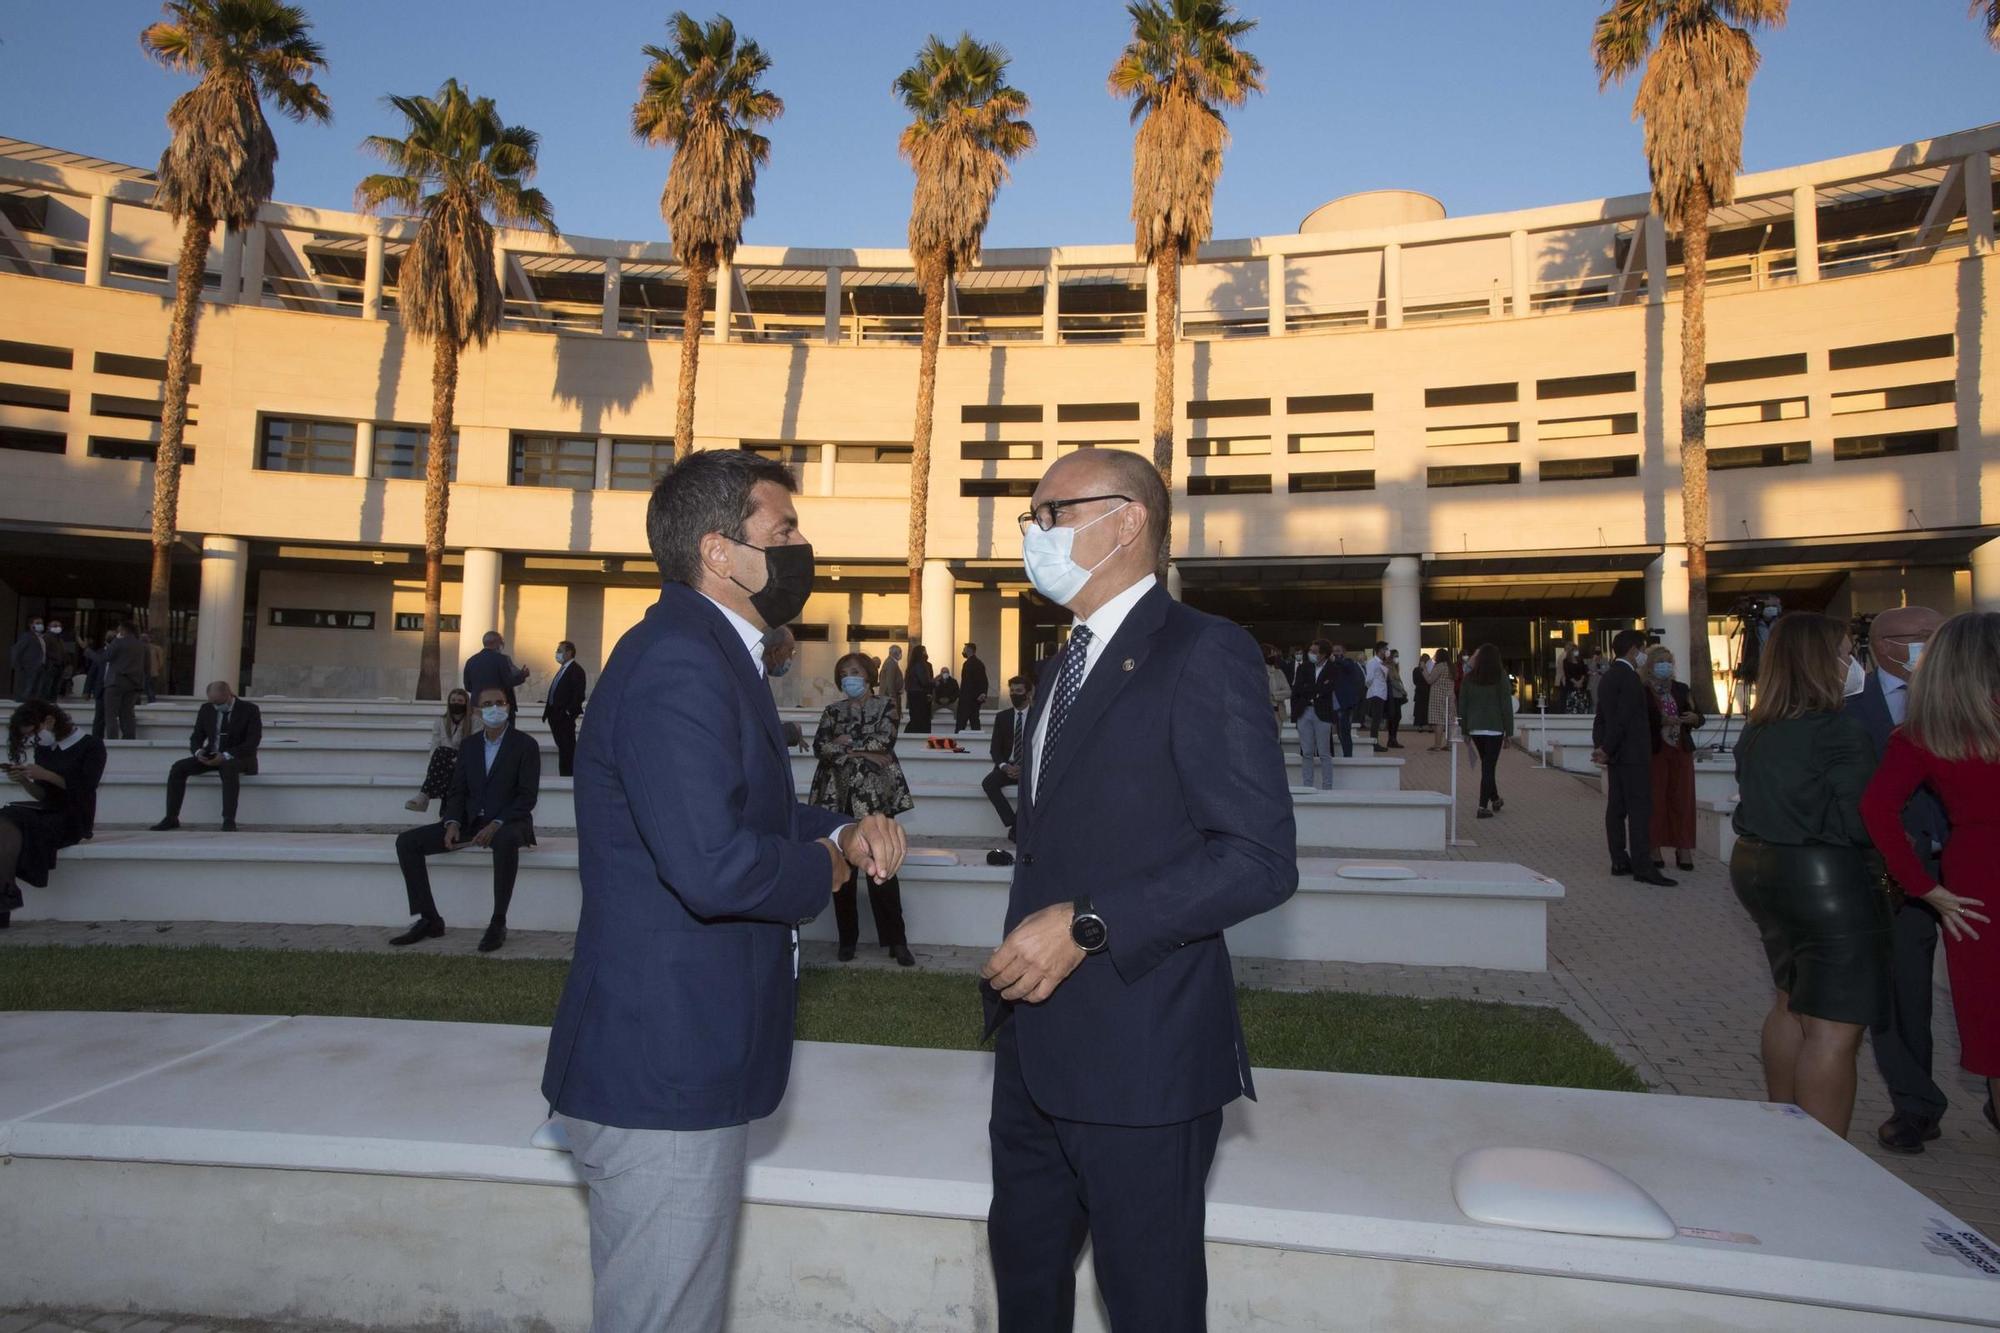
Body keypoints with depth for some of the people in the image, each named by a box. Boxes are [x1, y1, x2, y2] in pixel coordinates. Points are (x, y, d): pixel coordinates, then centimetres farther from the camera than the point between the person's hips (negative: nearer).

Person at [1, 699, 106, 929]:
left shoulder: (91, 746, 0)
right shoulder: (43, 748, 16)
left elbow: (85, 790, -9)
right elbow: (42, 795, 17)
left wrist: (46, 775, -17)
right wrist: (23, 781, -3)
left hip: (74, 819, -5)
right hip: (47, 813, 5)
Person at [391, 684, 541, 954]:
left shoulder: (525, 745, -3)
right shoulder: (469, 745, 13)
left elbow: (527, 797, -9)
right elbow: (457, 791, 11)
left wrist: (496, 825, -22)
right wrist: (452, 823, -8)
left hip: (508, 823, -6)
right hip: (470, 822, 6)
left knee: (506, 840, -42)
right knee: (407, 842, -9)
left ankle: (498, 923, -31)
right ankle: (429, 919, -6)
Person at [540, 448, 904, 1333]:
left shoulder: (709, 654, 12)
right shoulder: (677, 664, -23)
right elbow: (711, 863, -33)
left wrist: (840, 830, 1)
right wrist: (827, 869, -13)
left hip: (687, 1056, 11)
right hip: (662, 1068, -10)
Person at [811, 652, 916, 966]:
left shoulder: (885, 708, 8)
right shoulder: (833, 712, 14)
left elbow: (884, 741, -9)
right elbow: (820, 746, -1)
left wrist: (845, 743, -3)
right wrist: (865, 750, -9)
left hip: (874, 796, -3)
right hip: (838, 796, 3)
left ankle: (896, 940, -1)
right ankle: (847, 938, 12)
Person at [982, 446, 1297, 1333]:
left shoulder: (1202, 653, -13)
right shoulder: (1066, 667, 16)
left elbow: (1261, 858, -20)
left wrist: (1088, 927, -23)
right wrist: (1024, 952, 10)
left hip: (1139, 1053, -8)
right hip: (1035, 1043, 8)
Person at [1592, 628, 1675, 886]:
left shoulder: (1607, 677, 14)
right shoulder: (1630, 678, -14)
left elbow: (1601, 717, 14)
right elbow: (1623, 718, -19)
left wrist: (1602, 747, 9)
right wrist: (1607, 749, -13)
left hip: (1616, 755, 9)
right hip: (1633, 754, -9)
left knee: (1616, 807, 9)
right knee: (1640, 808, -8)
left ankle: (1620, 861, 13)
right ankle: (1643, 866, -9)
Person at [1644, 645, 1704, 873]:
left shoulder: (1681, 689, 12)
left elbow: (1699, 717, 15)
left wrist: (1694, 718, -7)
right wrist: (1661, 721, -22)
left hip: (1681, 751, 4)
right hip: (1655, 752, -4)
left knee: (1682, 800, 3)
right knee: (1655, 800, -2)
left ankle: (1683, 850, 7)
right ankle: (1654, 849, 5)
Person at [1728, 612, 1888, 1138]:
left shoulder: (1757, 732, 6)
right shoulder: (1840, 731, -17)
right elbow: (1859, 822, -18)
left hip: (1755, 867, 9)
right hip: (1825, 882, -9)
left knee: (1790, 1005, 21)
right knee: (1835, 1028, -2)